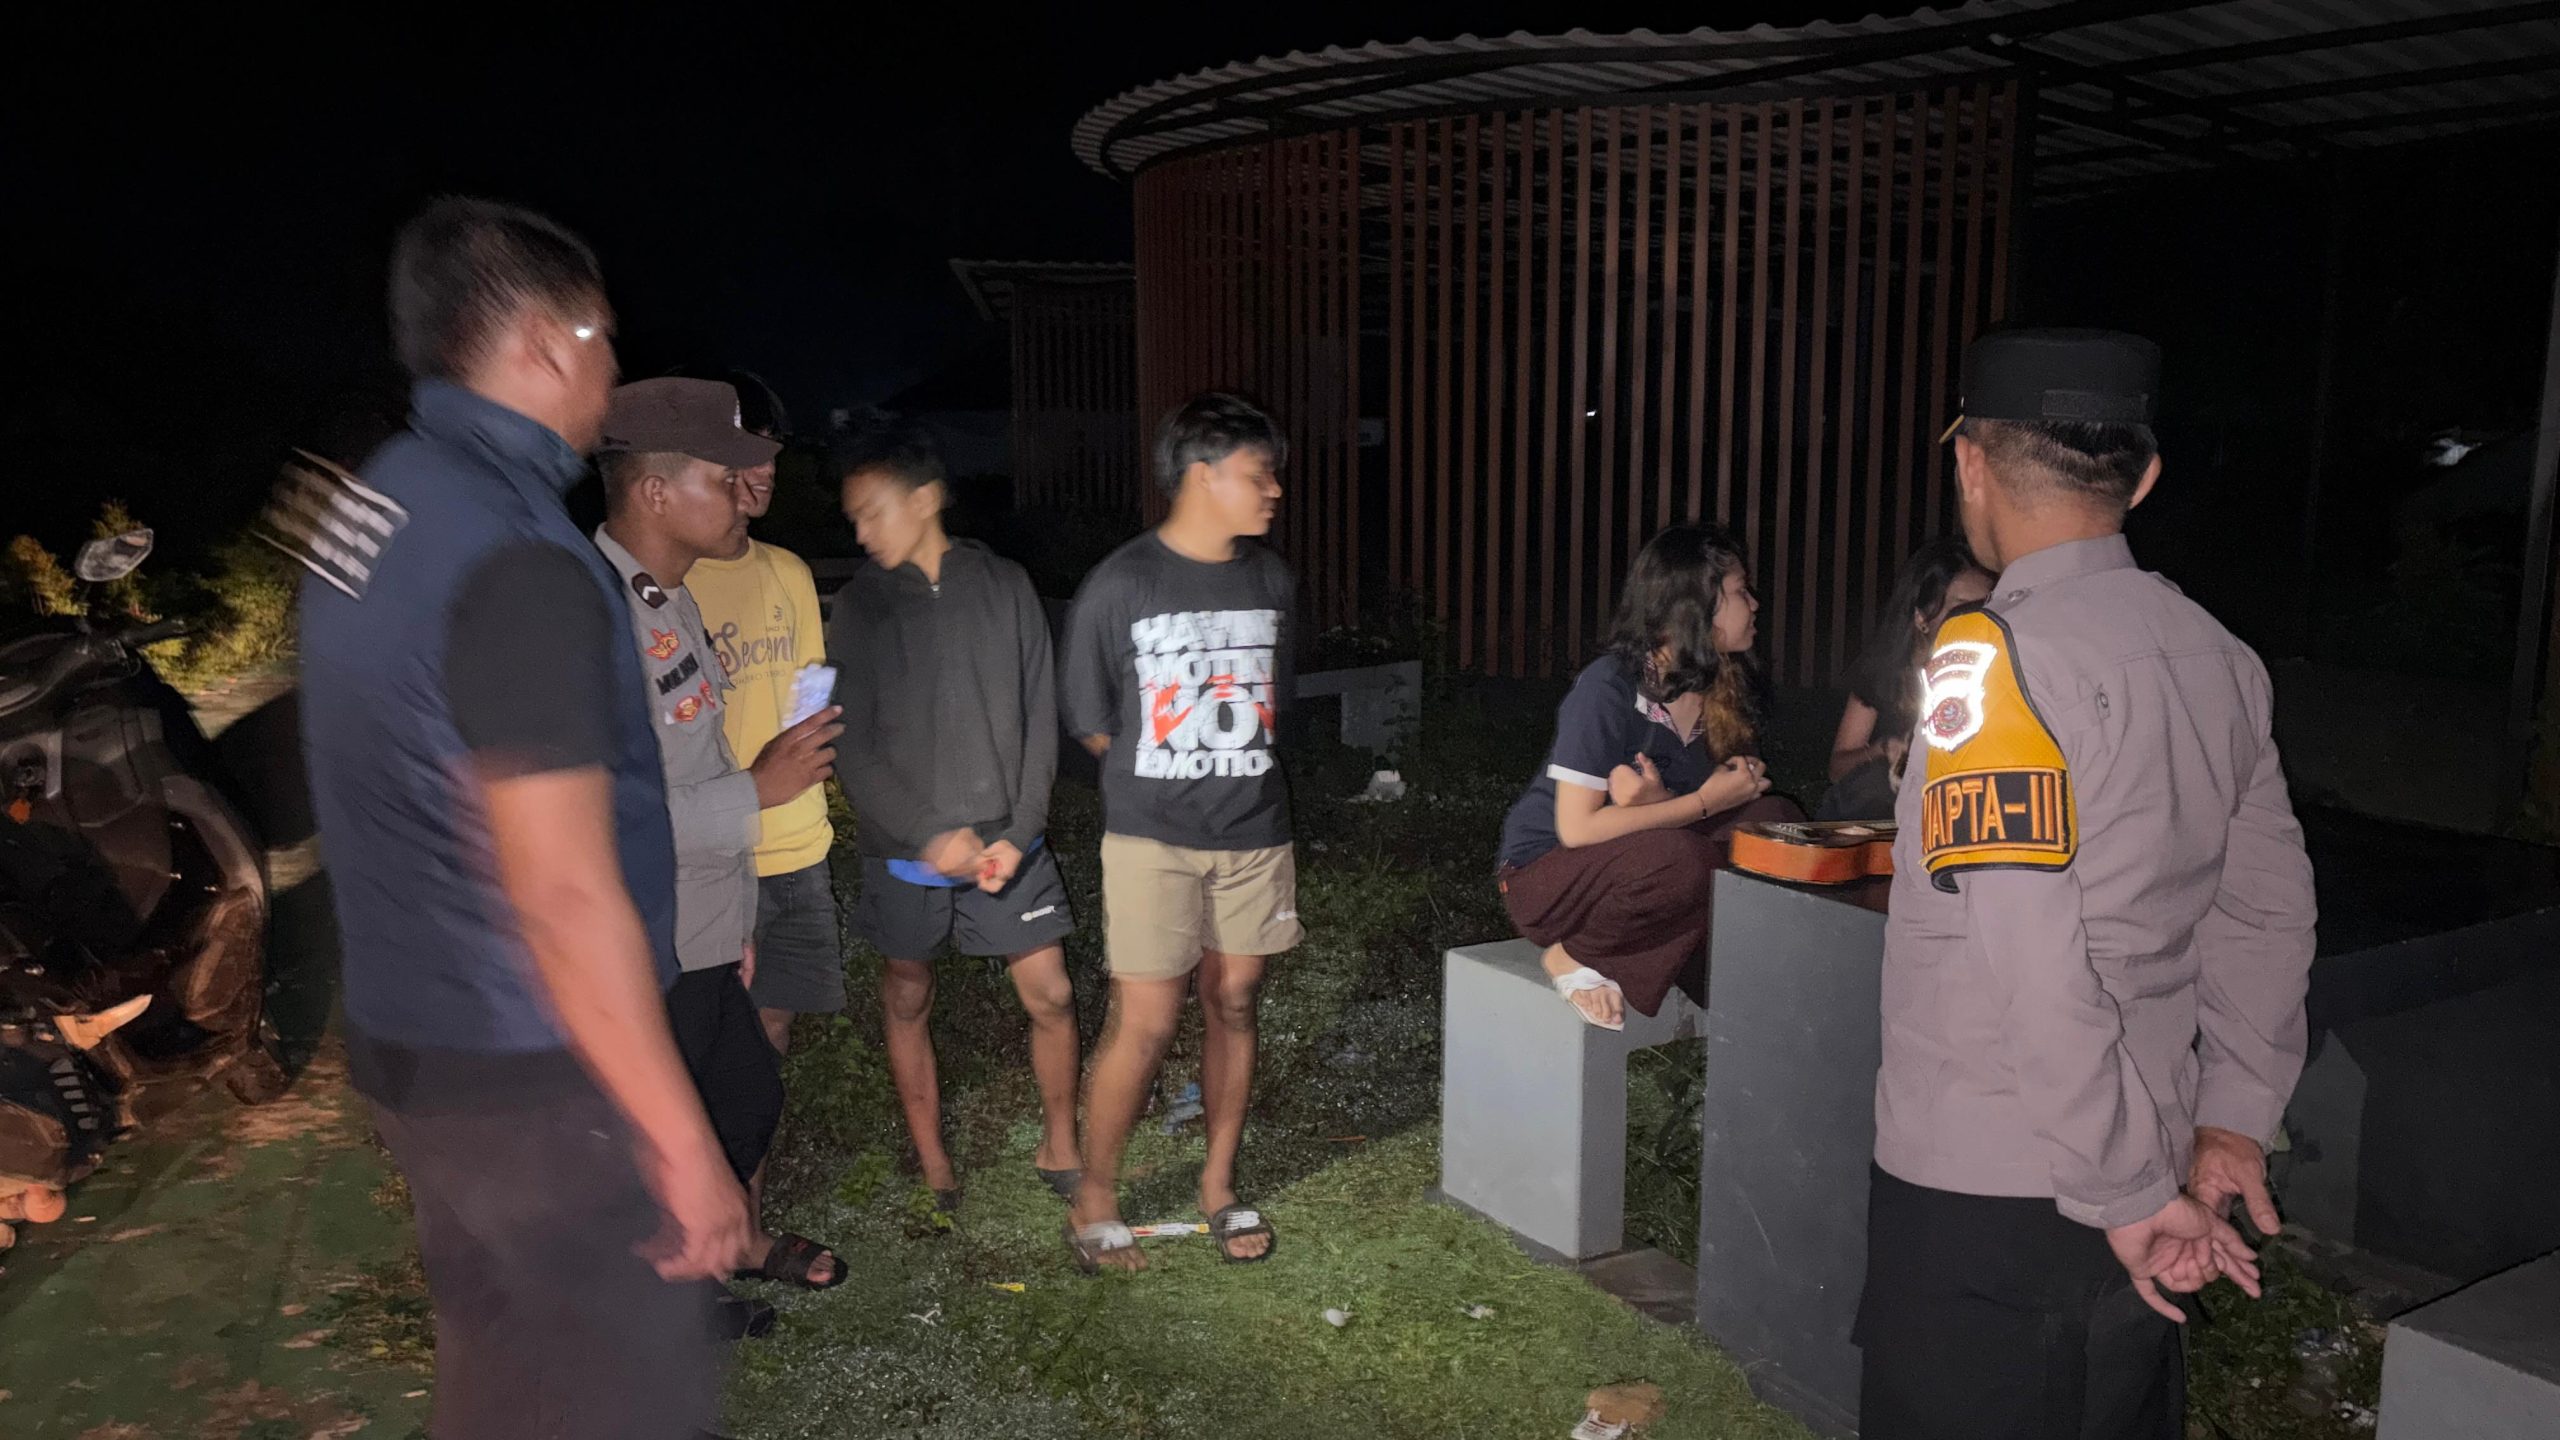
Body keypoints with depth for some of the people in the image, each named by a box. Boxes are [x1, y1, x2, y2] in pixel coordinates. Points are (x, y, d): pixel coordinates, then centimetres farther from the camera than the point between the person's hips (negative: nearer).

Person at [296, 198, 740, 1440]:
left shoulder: (371, 503, 4)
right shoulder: (518, 559, -24)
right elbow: (565, 897, -25)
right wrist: (682, 1144, -19)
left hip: (409, 1048, 9)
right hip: (534, 1086, -9)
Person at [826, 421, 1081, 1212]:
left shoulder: (1005, 587, -2)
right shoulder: (859, 606, -4)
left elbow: (1039, 717, -2)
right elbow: (852, 747, -7)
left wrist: (1017, 834, -10)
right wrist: (934, 834, -15)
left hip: (1007, 841, 0)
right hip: (905, 851, 0)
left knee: (1049, 996, 2)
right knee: (907, 1000, 11)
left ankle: (1059, 1148, 22)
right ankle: (932, 1165, 28)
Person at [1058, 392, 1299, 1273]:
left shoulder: (1272, 582, 4)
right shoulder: (1120, 586, -10)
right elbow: (1089, 721, -1)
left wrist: (1233, 779, 9)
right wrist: (1164, 780, 2)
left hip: (1254, 835, 4)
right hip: (1152, 841, -4)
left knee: (1233, 1006, 11)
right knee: (1145, 1023, -3)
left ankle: (1218, 1185, 28)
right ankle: (1093, 1202, 16)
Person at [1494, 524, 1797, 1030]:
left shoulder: (1718, 686, 1)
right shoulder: (1608, 687, -22)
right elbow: (1577, 828, -26)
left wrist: (1656, 801, -25)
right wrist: (1706, 801, -21)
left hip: (1641, 861, 7)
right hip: (1546, 875, -7)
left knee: (1774, 819, -13)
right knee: (1682, 861, -36)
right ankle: (1572, 956, -11)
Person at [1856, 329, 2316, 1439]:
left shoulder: (1992, 656, -20)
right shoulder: (2214, 655, 4)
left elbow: (2036, 961, -25)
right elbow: (2268, 911, 9)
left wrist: (2131, 1195, -16)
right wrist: (2232, 1122, 10)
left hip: (1986, 1198, -7)